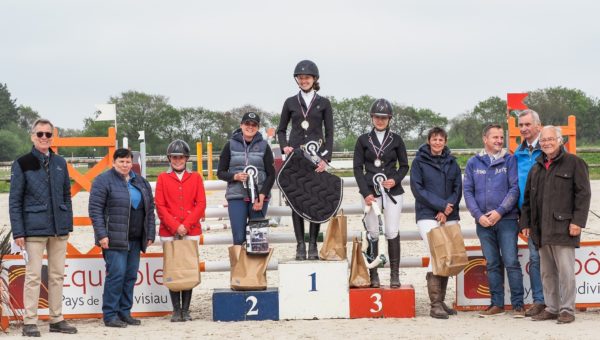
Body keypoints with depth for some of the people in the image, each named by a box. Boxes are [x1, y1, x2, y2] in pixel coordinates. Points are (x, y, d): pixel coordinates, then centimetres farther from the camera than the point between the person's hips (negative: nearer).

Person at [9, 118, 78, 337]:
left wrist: (68, 224, 8)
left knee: (57, 275, 9)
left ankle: (57, 319, 17)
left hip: (59, 228, 5)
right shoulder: (22, 164, -2)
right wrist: (18, 232, -10)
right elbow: (14, 201, -3)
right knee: (33, 275, -4)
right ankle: (29, 322, 1)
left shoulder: (60, 163, 11)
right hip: (34, 228, -5)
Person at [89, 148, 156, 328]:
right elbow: (95, 209, -9)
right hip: (114, 239, -6)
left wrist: (150, 234, 10)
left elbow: (150, 210, 17)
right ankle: (110, 315, -2)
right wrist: (101, 234, -16)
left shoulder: (141, 182, 15)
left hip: (135, 240, 7)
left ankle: (125, 312, 18)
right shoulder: (103, 181, -4)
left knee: (131, 276, 9)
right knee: (116, 274, -9)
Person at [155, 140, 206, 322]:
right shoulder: (163, 178, 6)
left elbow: (201, 204, 2)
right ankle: (176, 310, 5)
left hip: (191, 231, 1)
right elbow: (160, 206, 0)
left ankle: (186, 310, 6)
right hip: (168, 232, -1)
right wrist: (175, 226, -10)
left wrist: (186, 225, -9)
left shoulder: (195, 177, 8)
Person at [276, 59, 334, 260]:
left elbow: (329, 133, 3)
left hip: (317, 156, -1)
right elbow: (281, 130, 16)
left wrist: (326, 158, -8)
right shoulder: (290, 103, 9)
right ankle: (300, 245, 2)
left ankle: (313, 244, 4)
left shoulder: (323, 103, 6)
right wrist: (284, 146, -4)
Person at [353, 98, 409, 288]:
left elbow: (404, 166, 12)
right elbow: (358, 168, 4)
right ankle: (373, 276, 4)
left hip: (392, 191, 0)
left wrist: (396, 180, -8)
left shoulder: (396, 140, 8)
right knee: (373, 233, -1)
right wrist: (365, 193, -7)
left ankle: (395, 274, 0)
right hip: (370, 191, 0)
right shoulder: (363, 140, 7)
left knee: (392, 232, -6)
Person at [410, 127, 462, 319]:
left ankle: (441, 301, 10)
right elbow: (417, 188, -4)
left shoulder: (451, 162, 13)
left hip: (450, 216, 4)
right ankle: (435, 304, -13)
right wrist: (440, 205, -11)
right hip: (428, 215, -4)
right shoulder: (419, 161, 3)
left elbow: (458, 189, 8)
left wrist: (447, 209, -8)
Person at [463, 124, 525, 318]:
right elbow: (468, 191, 6)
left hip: (506, 220, -3)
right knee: (492, 264, 8)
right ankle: (497, 304, 13)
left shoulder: (509, 161, 3)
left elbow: (515, 188, -4)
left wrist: (500, 211, -13)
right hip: (483, 222, 3)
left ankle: (518, 304, -2)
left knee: (511, 262, -6)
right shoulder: (473, 163, 10)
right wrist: (478, 215, -6)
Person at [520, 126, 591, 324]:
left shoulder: (574, 163, -1)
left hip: (563, 227, -6)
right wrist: (525, 223, 16)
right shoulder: (537, 168, 19)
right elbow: (528, 198, 23)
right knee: (547, 272, 10)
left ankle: (567, 310, 1)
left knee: (565, 270, -6)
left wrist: (577, 221, -14)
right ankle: (551, 308, 18)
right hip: (542, 230, 7)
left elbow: (583, 194, -6)